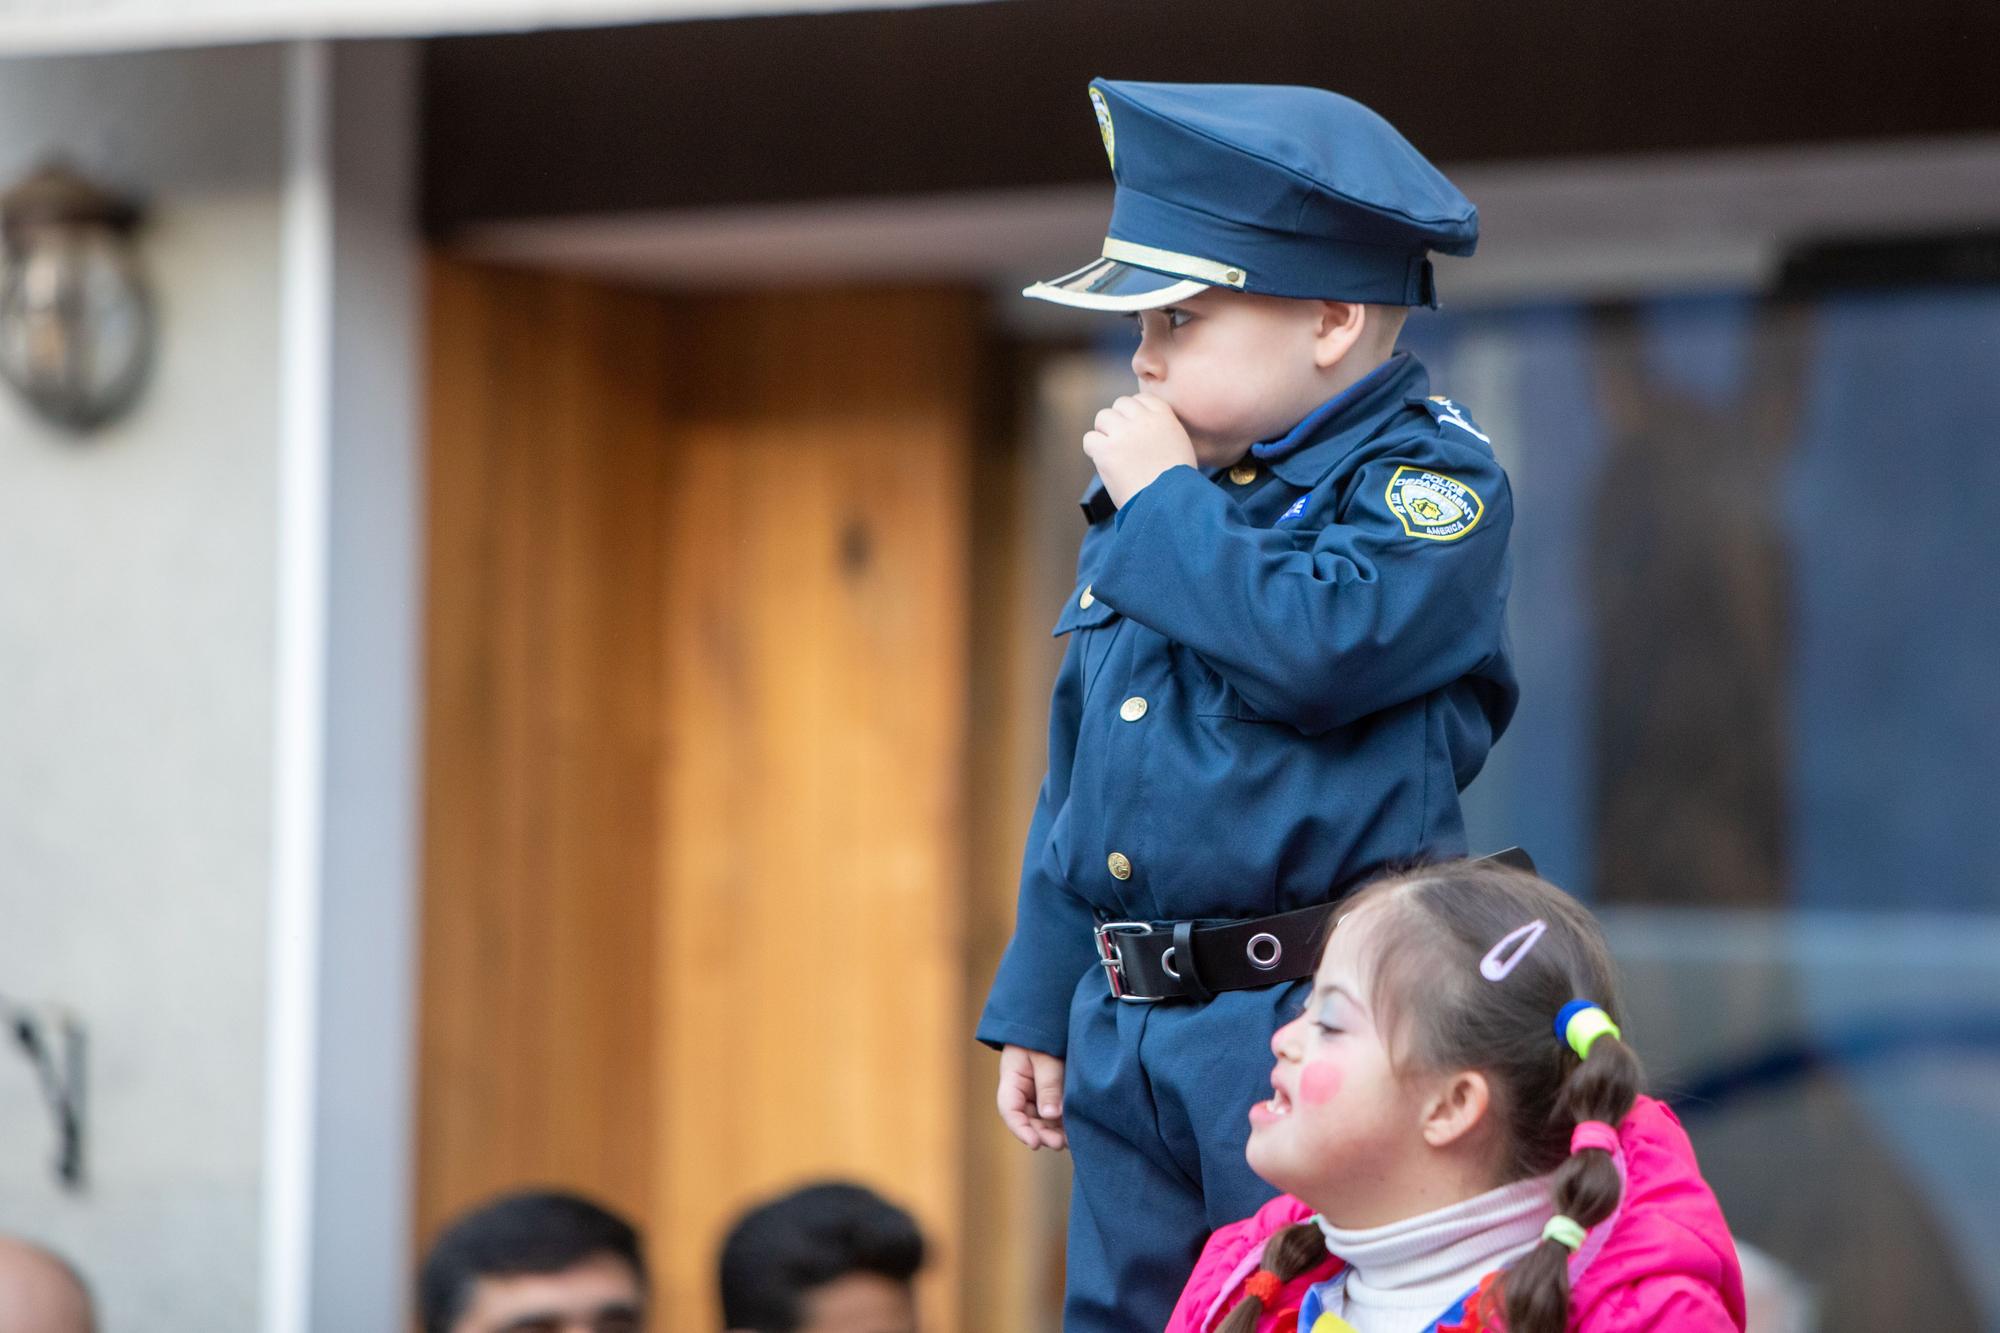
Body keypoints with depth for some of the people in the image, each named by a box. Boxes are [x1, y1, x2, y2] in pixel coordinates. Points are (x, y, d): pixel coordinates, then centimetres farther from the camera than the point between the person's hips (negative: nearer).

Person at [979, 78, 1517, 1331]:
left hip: (1320, 1034, -7)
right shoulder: (1155, 511, 17)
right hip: (1128, 1037, 7)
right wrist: (1039, 1008, 20)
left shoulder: (1430, 478, -6)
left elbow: (1317, 646, -25)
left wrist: (1161, 504, -12)